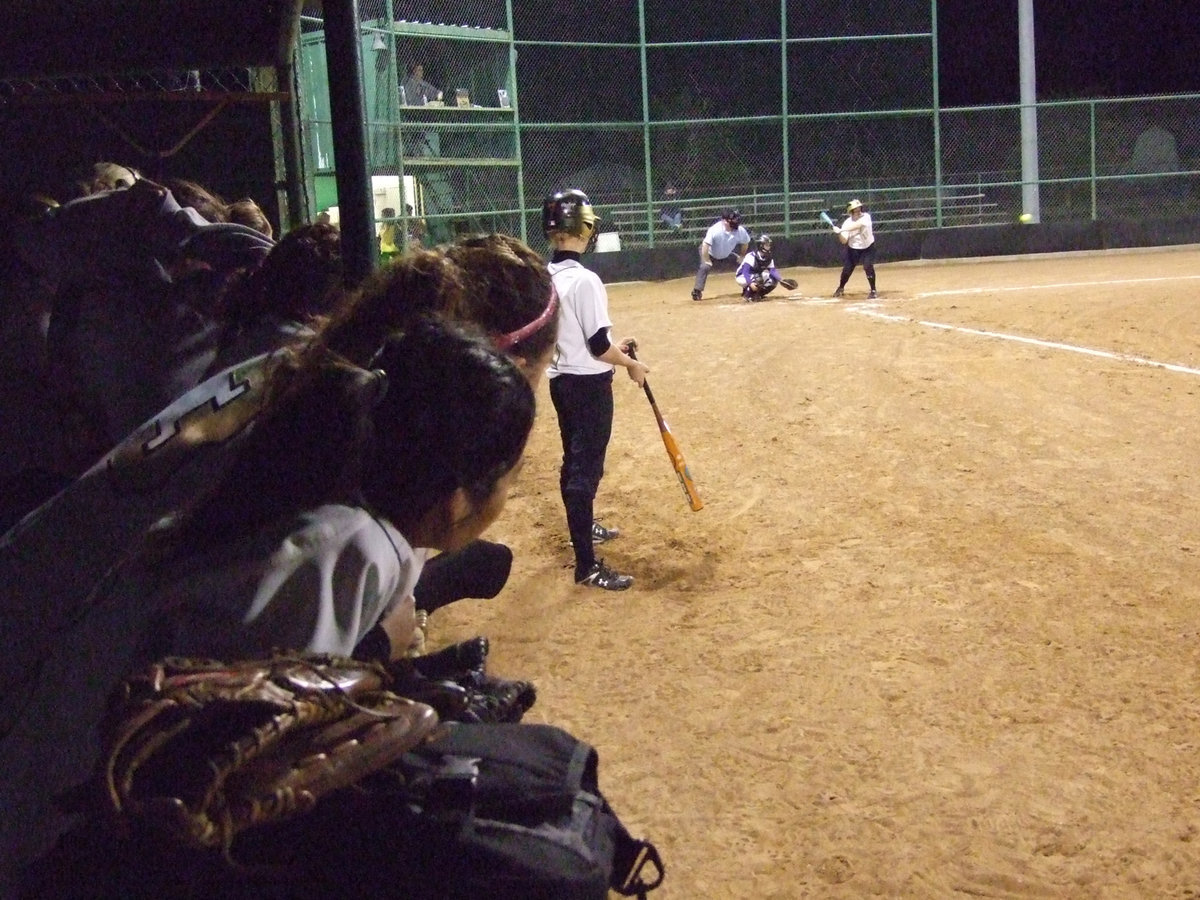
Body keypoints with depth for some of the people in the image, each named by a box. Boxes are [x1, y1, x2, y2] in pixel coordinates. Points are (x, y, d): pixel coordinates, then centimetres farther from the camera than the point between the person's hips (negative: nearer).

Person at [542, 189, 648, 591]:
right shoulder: (585, 280, -21)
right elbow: (598, 345, -21)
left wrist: (612, 349, 16)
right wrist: (631, 364, -5)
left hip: (560, 380, 9)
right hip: (588, 385, -9)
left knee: (574, 460, 23)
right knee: (586, 469, -5)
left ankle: (583, 526, 44)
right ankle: (586, 565, -2)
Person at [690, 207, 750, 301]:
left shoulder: (740, 230, -23)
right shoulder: (715, 229, -37)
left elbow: (745, 243, -2)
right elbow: (705, 245, -34)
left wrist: (741, 257, 1)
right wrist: (707, 261, -31)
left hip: (727, 254, 5)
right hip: (710, 253, -5)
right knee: (704, 267, -29)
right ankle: (697, 292, -20)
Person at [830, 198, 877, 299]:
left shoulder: (866, 217, -20)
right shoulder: (847, 223, -16)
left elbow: (857, 225, -40)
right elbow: (844, 241, -20)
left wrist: (841, 230, -45)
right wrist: (839, 233, -41)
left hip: (868, 247, -1)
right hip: (853, 249, 1)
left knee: (868, 267, -18)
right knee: (847, 269, 1)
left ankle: (873, 291, -3)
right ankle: (841, 288, 29)